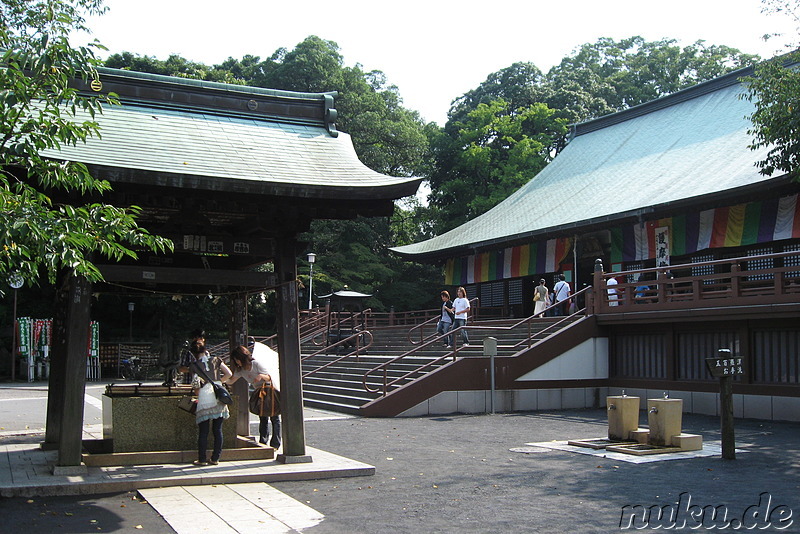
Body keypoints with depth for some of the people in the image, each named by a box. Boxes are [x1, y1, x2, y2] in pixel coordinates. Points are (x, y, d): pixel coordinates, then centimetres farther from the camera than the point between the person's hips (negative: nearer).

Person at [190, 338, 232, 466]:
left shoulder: (195, 365, 2)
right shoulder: (215, 360, 9)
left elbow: (196, 384, -7)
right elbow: (229, 374, 6)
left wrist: (197, 393, 10)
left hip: (204, 400, -3)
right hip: (219, 399, 3)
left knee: (203, 431, 4)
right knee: (217, 430, 8)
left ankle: (202, 459, 7)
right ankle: (215, 458, 11)